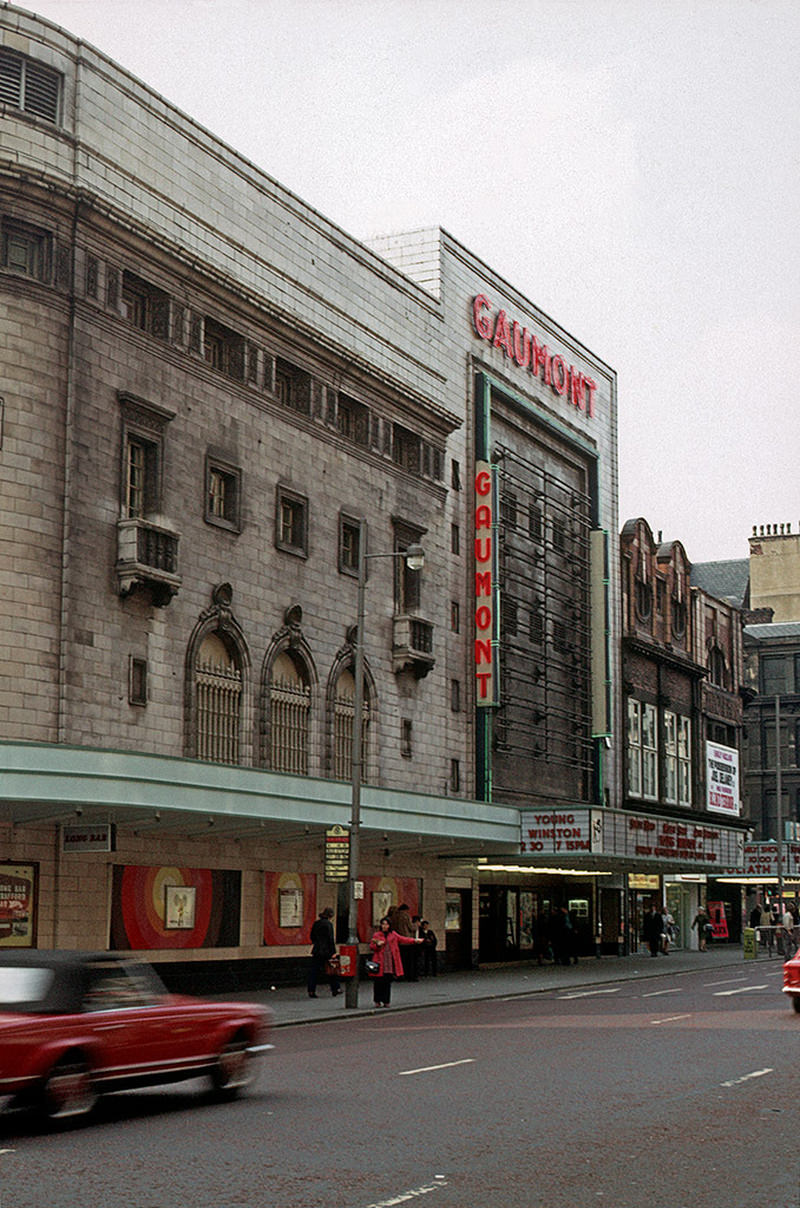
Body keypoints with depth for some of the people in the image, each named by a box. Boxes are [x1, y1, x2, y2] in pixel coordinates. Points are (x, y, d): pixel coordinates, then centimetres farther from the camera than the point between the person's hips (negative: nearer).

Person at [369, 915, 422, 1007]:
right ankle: (377, 1001, 9)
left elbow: (402, 939, 13)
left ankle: (386, 1001, 9)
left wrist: (414, 940, 5)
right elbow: (371, 946, 5)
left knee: (387, 982, 2)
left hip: (390, 962, 3)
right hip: (380, 962, -3)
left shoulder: (393, 934, 13)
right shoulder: (376, 935, 4)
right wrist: (377, 945, -15)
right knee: (378, 982, -3)